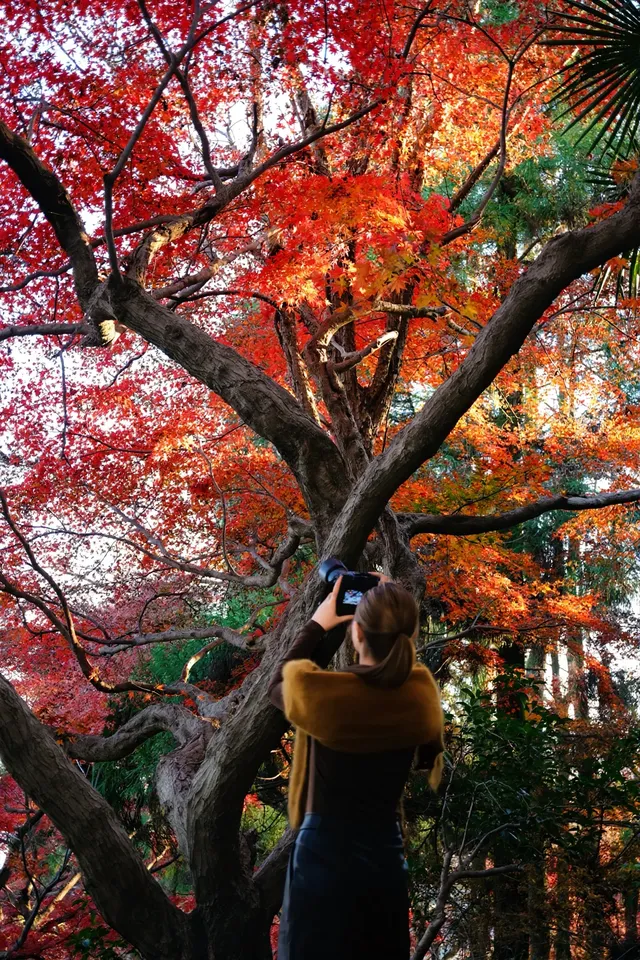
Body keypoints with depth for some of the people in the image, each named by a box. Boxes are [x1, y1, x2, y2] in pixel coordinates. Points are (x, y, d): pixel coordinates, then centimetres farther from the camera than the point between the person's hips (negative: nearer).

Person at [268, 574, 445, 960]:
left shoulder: (319, 691, -18)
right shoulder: (421, 693, -10)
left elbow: (278, 683, 6)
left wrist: (317, 626, 12)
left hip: (324, 852, -3)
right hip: (386, 852, 4)